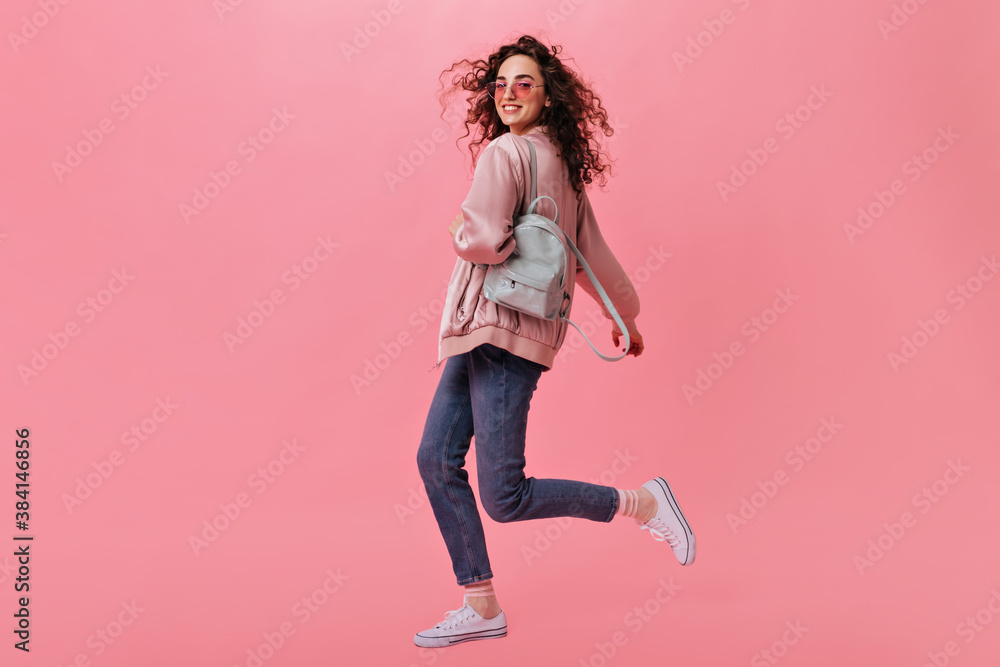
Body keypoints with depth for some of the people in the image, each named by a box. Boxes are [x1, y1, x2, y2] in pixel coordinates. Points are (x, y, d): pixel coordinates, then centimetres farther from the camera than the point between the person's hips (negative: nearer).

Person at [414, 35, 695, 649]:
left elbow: (484, 240, -23)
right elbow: (591, 249, 23)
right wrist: (626, 312, 34)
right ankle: (481, 606, 14)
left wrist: (460, 234, 1)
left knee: (505, 497, -7)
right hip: (480, 330, 10)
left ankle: (644, 503, 8)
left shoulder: (504, 152, -11)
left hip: (503, 330, -10)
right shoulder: (561, 162, 17)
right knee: (437, 460, 7)